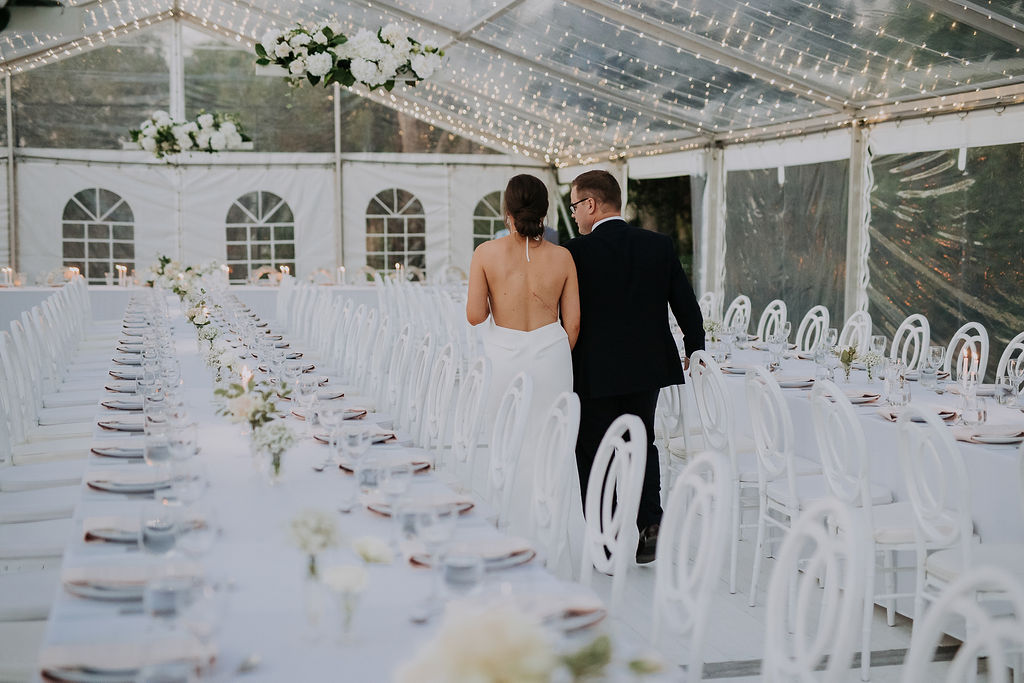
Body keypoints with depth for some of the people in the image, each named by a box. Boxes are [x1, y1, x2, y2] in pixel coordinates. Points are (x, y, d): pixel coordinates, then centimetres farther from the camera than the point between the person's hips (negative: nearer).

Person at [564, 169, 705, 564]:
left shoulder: (577, 251, -12)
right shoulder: (659, 245, 1)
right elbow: (686, 303, 5)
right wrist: (696, 350, 20)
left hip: (596, 371, -4)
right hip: (648, 366, 5)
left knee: (595, 454, 8)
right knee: (641, 444, 21)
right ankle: (650, 523, 7)